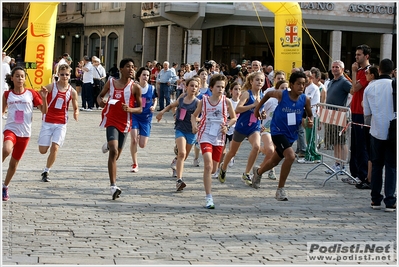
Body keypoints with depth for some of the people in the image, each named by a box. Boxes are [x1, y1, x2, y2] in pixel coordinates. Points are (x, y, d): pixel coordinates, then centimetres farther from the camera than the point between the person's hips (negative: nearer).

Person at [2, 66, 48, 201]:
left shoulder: (31, 93, 0)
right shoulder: (7, 94, 3)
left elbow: (44, 111, 2)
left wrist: (44, 98, -14)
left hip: (24, 132, 1)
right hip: (10, 128, -1)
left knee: (14, 162, 11)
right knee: (6, 150, -34)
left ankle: (5, 187, 30)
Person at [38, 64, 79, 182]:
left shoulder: (72, 91, 1)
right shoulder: (50, 87, -4)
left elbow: (76, 108, 11)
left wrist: (76, 113, -10)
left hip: (61, 124, 0)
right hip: (47, 122, 0)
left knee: (55, 148, -13)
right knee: (43, 150, -2)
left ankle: (46, 172, 3)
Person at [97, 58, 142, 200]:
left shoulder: (135, 87, -1)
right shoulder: (111, 82, 2)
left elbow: (140, 108, 3)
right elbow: (100, 95, 15)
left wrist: (130, 109, -18)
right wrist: (101, 101, -8)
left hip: (125, 123, 2)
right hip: (111, 120, -2)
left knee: (116, 155, 14)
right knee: (114, 152, -19)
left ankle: (108, 146, 51)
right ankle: (113, 186, -21)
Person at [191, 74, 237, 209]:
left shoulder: (226, 102, -1)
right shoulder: (203, 101, -1)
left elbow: (234, 118, 10)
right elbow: (194, 115, 12)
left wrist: (227, 126, -9)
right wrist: (194, 125, -8)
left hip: (219, 138, 2)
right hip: (205, 136, -2)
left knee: (213, 169, 9)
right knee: (208, 165, -19)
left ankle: (206, 178, 47)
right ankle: (208, 198, -17)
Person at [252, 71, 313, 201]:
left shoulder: (305, 100, -9)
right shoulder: (281, 95, -16)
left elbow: (310, 115, 7)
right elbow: (268, 94, 5)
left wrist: (310, 121, -16)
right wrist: (257, 108, 12)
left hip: (291, 134, 5)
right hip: (278, 131, -5)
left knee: (275, 161, 21)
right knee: (290, 156, -26)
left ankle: (258, 172, 54)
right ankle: (280, 189, -12)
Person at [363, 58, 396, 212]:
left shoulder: (370, 87, -1)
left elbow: (367, 112, 3)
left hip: (376, 131, 2)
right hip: (393, 131, -2)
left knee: (376, 165, 13)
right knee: (391, 166, 3)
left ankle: (376, 200, 15)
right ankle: (390, 202, 1)